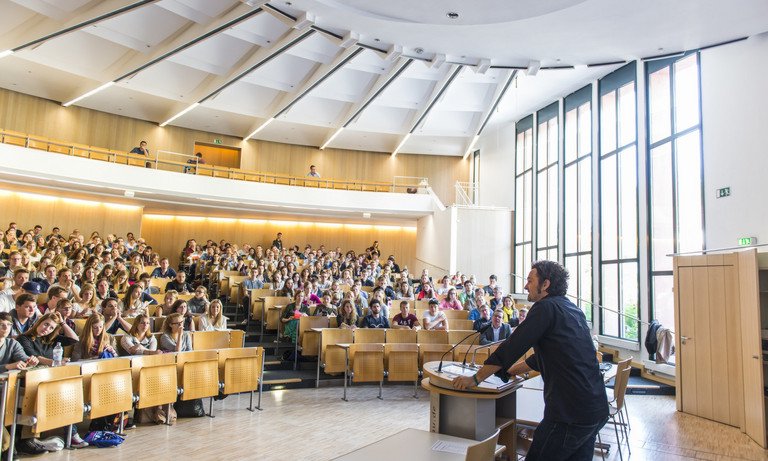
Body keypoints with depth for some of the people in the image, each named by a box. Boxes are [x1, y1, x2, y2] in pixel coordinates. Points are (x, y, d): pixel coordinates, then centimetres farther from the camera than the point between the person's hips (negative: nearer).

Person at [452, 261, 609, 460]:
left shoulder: (547, 307, -11)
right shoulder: (573, 310, 16)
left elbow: (513, 347, -13)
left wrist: (476, 378, -4)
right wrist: (508, 370, 30)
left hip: (570, 412, -9)